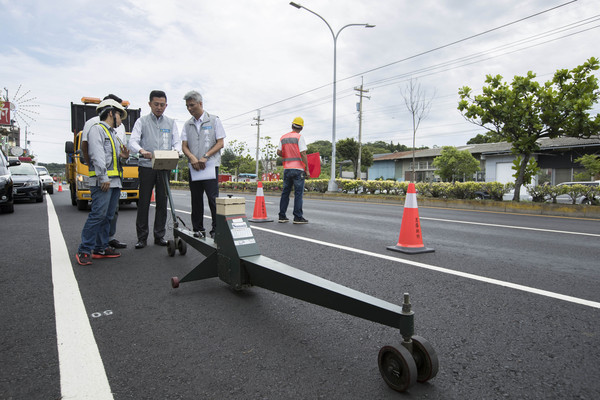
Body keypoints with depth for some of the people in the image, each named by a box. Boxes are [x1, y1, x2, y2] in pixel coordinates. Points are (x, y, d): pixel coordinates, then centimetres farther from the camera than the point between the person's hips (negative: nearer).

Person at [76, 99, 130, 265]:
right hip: (102, 181, -9)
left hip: (115, 181, 9)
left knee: (108, 216, 8)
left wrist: (122, 156, 9)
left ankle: (100, 248, 13)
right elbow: (97, 155, -12)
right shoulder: (97, 129, 0)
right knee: (98, 214, -14)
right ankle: (84, 251, -10)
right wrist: (103, 177, -20)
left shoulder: (113, 134, 28)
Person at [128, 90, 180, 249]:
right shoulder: (142, 122, 6)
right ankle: (142, 237, 5)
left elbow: (177, 142, 7)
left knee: (162, 202, 4)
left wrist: (176, 150, -18)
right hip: (146, 166, -2)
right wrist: (142, 151, -28)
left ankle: (159, 236, 12)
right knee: (143, 202, -2)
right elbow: (132, 141, -5)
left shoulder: (171, 122, 13)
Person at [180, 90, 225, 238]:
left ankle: (216, 229, 0)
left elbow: (220, 143, -2)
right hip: (193, 168, 4)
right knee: (196, 200, 7)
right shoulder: (188, 125, 15)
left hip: (210, 165, -4)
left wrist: (205, 157, -13)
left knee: (213, 198, -8)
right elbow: (184, 146, 9)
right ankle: (198, 229, 15)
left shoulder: (214, 120, 3)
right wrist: (192, 157, -12)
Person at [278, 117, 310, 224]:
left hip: (287, 169, 5)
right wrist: (307, 168, -7)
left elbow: (279, 152, 8)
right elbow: (303, 154, -12)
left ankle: (282, 216, 13)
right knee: (298, 193, -2)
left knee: (285, 192, 11)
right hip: (298, 169, -5)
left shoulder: (283, 138, 10)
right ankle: (298, 217, -3)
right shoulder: (299, 137, -6)